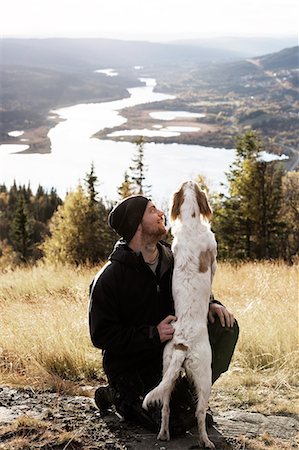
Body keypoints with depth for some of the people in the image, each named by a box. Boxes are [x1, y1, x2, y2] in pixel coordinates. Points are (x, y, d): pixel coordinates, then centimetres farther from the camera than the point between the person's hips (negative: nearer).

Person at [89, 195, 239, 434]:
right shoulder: (109, 279, -19)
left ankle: (189, 396, 1)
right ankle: (121, 397, 5)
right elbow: (101, 335, -19)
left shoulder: (173, 260, 1)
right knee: (179, 421, -21)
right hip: (131, 367, -6)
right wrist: (153, 334, -27)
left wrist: (210, 304, -7)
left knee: (225, 325, -9)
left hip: (170, 350, 6)